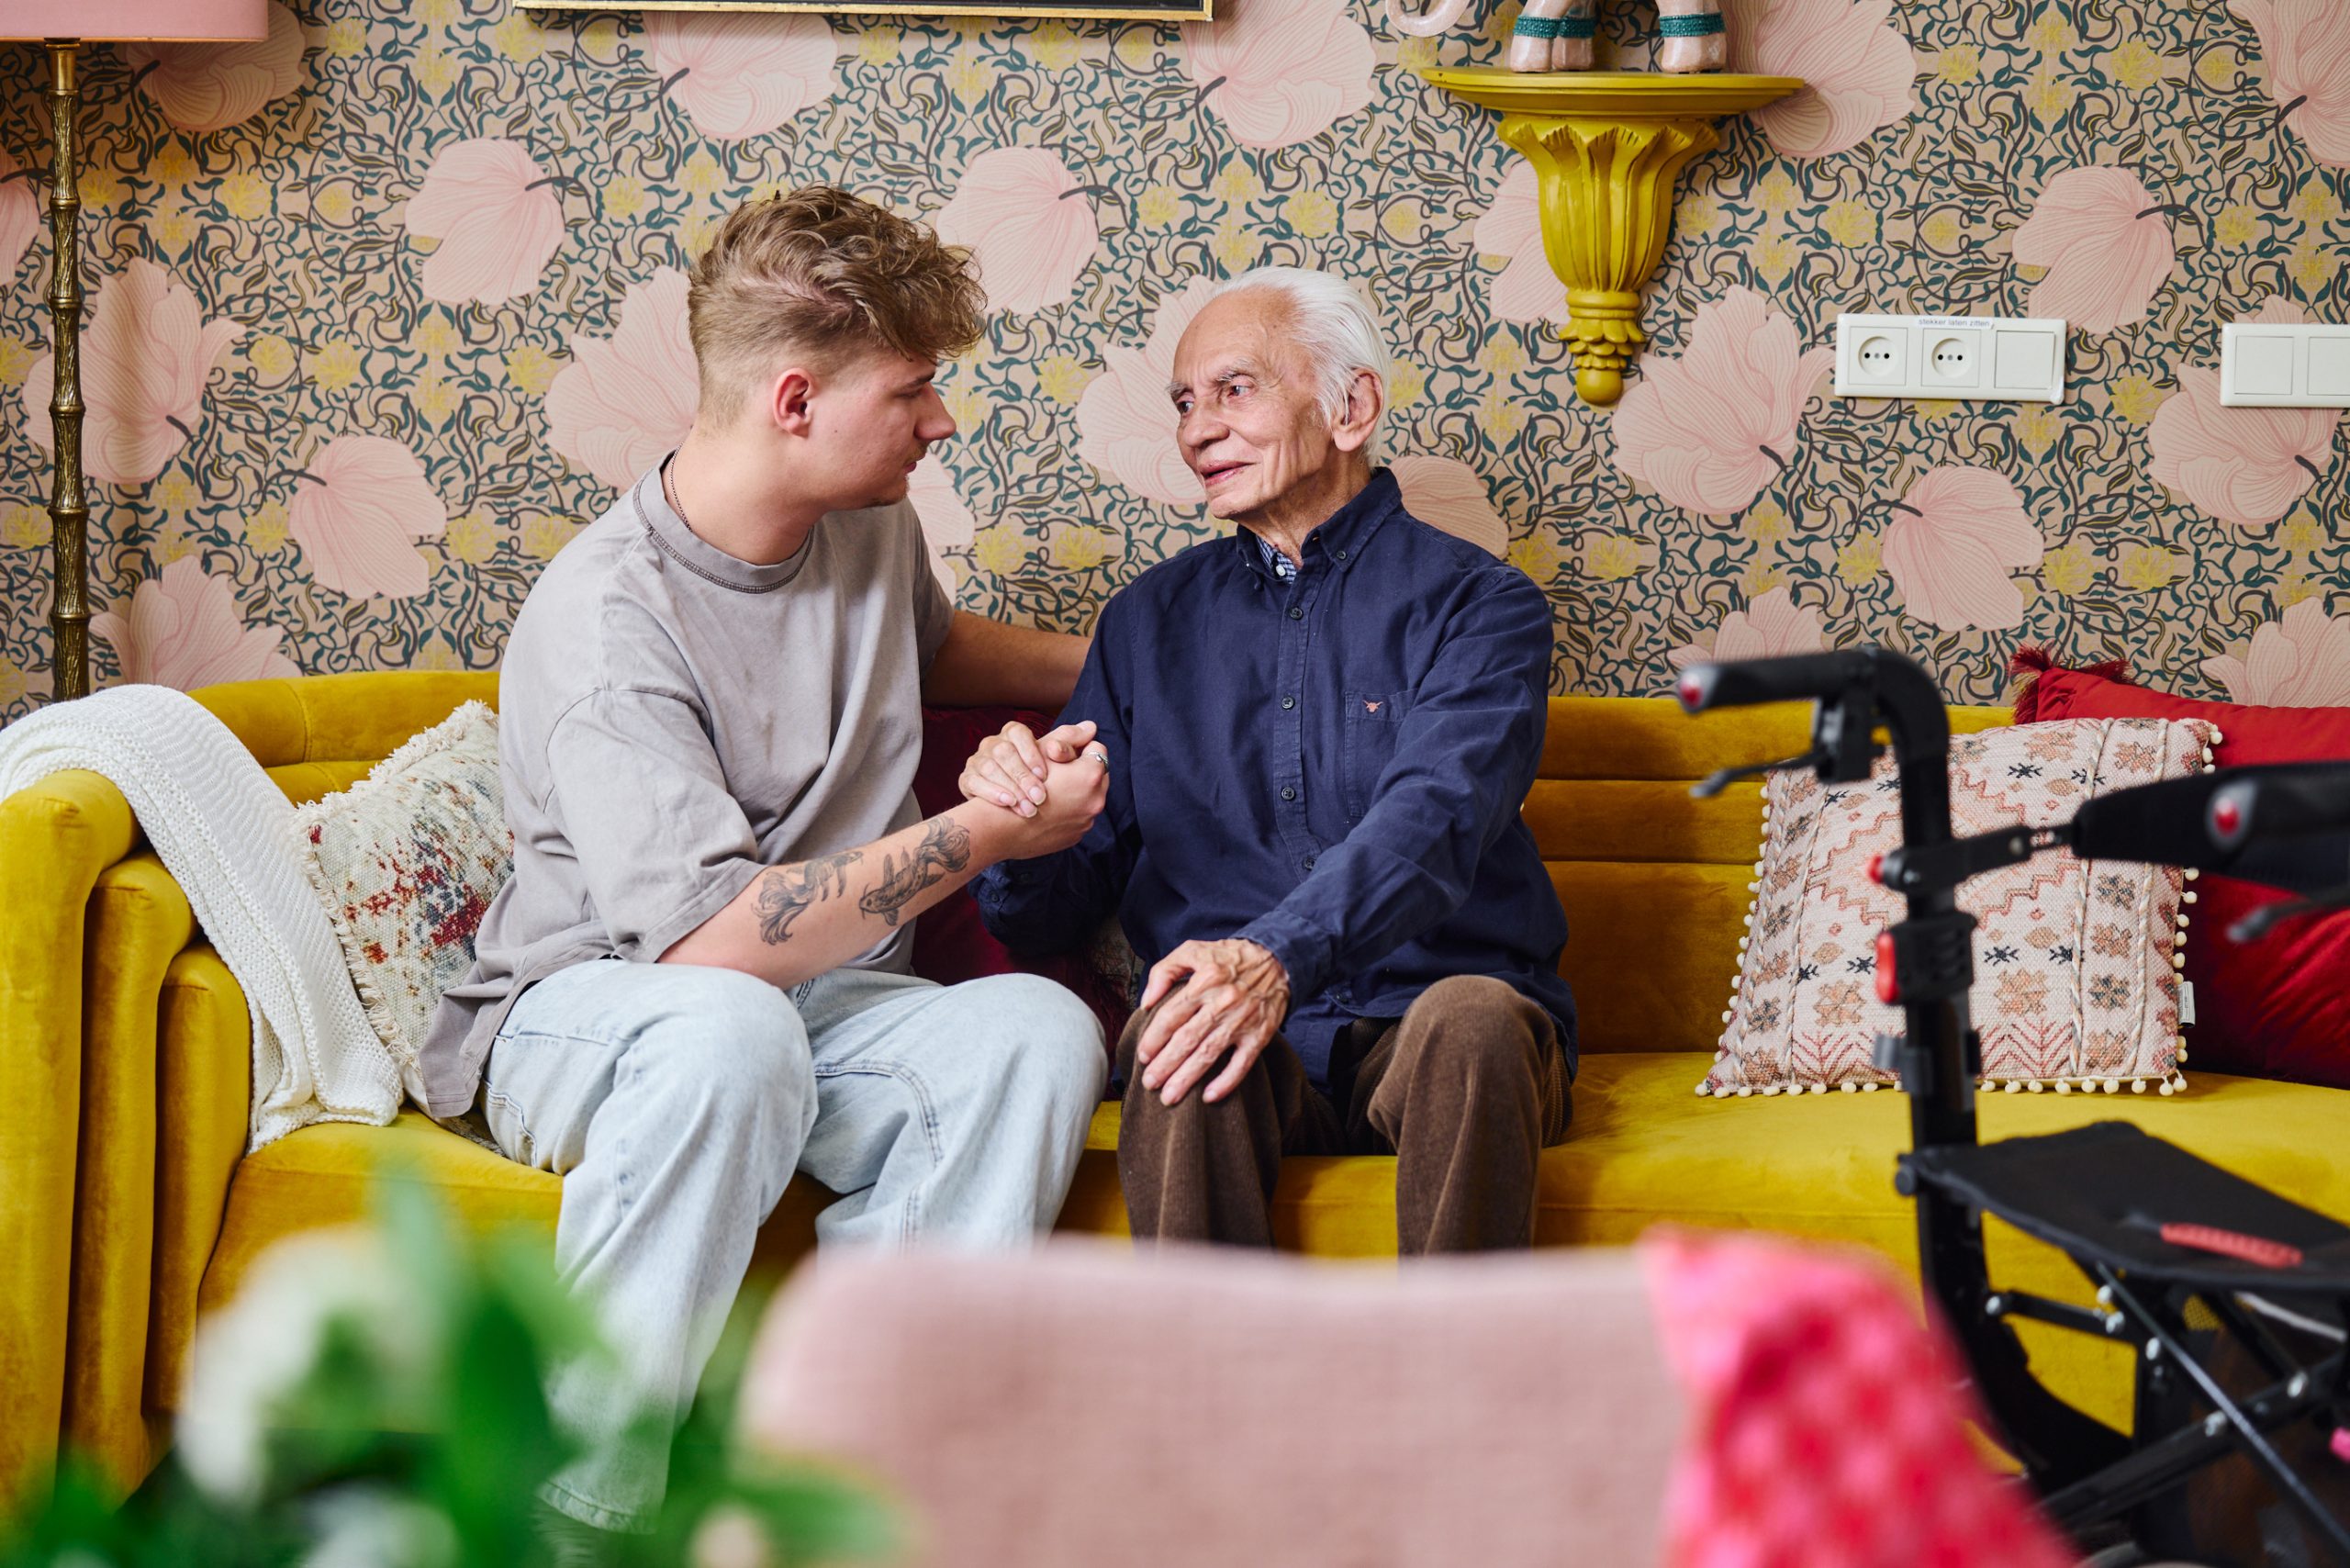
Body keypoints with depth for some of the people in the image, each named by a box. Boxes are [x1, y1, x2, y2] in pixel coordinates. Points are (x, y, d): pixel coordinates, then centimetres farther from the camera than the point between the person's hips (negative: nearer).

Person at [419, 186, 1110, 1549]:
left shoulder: (872, 529, 4)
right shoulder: (604, 621, -21)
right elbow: (716, 938, -30)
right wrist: (987, 831, -23)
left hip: (831, 1005, 6)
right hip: (577, 1013, -6)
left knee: (1041, 1028, -27)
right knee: (728, 1030, -42)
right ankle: (581, 1501, -29)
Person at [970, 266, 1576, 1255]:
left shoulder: (1477, 605, 5)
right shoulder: (1151, 619, 18)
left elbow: (1429, 826, -15)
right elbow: (1059, 907, 15)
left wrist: (1279, 958, -35)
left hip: (1426, 1006, -2)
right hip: (1255, 1057, 2)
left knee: (1471, 1020, -35)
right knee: (1181, 1042, -32)